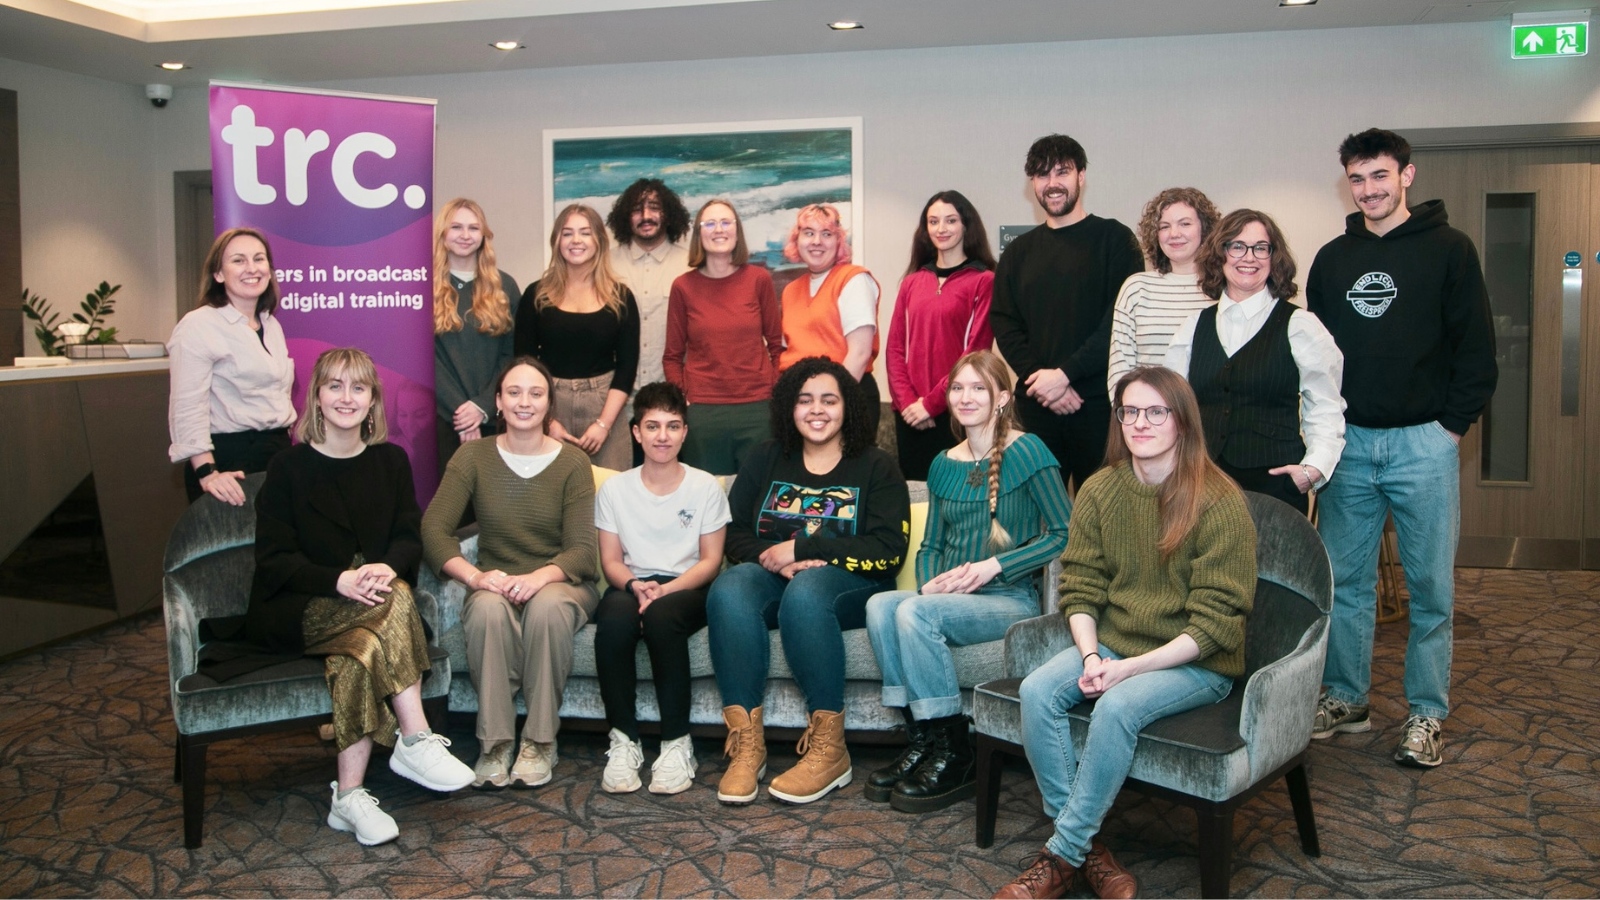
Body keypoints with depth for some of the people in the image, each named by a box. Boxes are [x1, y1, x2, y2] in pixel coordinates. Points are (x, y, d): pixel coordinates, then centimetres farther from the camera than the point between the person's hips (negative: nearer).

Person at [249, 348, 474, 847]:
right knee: (394, 601, -32)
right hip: (293, 614, -3)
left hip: (367, 606, 3)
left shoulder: (390, 461, 10)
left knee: (367, 648, -33)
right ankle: (416, 742, -28)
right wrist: (338, 580, -25)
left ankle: (349, 795, -28)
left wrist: (387, 568, -21)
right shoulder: (289, 467, -1)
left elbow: (409, 539, 3)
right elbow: (274, 558, -7)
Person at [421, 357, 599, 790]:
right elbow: (434, 529, -10)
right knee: (488, 608, -34)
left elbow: (582, 549, -9)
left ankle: (540, 742, -22)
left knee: (546, 605, -36)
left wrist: (540, 576, -31)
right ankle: (495, 742, -23)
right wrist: (475, 576, -28)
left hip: (559, 584, -1)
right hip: (494, 584, 1)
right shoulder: (474, 456, 1)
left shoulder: (572, 462, -3)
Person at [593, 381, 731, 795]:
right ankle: (623, 741, -23)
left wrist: (665, 590, -17)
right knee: (615, 616, -36)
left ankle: (677, 744, -25)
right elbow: (610, 560, 6)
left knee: (661, 614, -38)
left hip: (686, 589, -1)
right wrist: (634, 585, -17)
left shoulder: (706, 487, 5)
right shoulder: (614, 489, 10)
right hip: (632, 586, 2)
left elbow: (710, 561, 0)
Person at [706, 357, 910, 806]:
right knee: (729, 589, -31)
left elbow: (888, 552, -5)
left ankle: (829, 750, -32)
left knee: (805, 592, -37)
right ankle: (746, 743, -34)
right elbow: (734, 533, 7)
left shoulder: (875, 467, 7)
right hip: (772, 580, 3)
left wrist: (802, 549, -11)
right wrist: (778, 561, -15)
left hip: (849, 587, -3)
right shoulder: (766, 460, 16)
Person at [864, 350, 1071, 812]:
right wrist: (929, 583, -3)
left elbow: (1065, 534, -8)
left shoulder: (1027, 452, -4)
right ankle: (920, 743, -17)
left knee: (916, 613, -30)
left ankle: (954, 758, -17)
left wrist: (994, 565, -16)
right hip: (949, 597, 6)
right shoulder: (944, 465, 15)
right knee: (880, 605, -24)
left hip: (1011, 600, -5)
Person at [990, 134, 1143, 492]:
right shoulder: (1019, 252, 16)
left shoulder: (1114, 238, 2)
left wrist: (1064, 373, -14)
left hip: (1099, 404, -3)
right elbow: (1003, 324, 8)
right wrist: (1038, 377, -8)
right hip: (1036, 405, 3)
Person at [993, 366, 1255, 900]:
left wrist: (1129, 668, -20)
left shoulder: (1219, 503, -12)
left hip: (1196, 663, -5)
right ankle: (1086, 846, -13)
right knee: (1037, 691, -22)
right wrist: (1090, 656, -14)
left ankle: (1063, 856, -17)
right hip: (1110, 644, 5)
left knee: (1118, 705, -33)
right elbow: (1080, 588, 5)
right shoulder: (1100, 491, 3)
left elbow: (1214, 622, -14)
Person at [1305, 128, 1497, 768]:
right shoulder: (1332, 258, 10)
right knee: (1345, 580, 7)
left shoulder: (1448, 250, 0)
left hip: (1423, 443, -3)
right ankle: (1346, 699, 19)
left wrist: (1453, 425, -7)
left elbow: (1477, 350, -1)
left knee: (1430, 584, 3)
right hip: (1349, 443, 3)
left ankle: (1427, 714, 14)